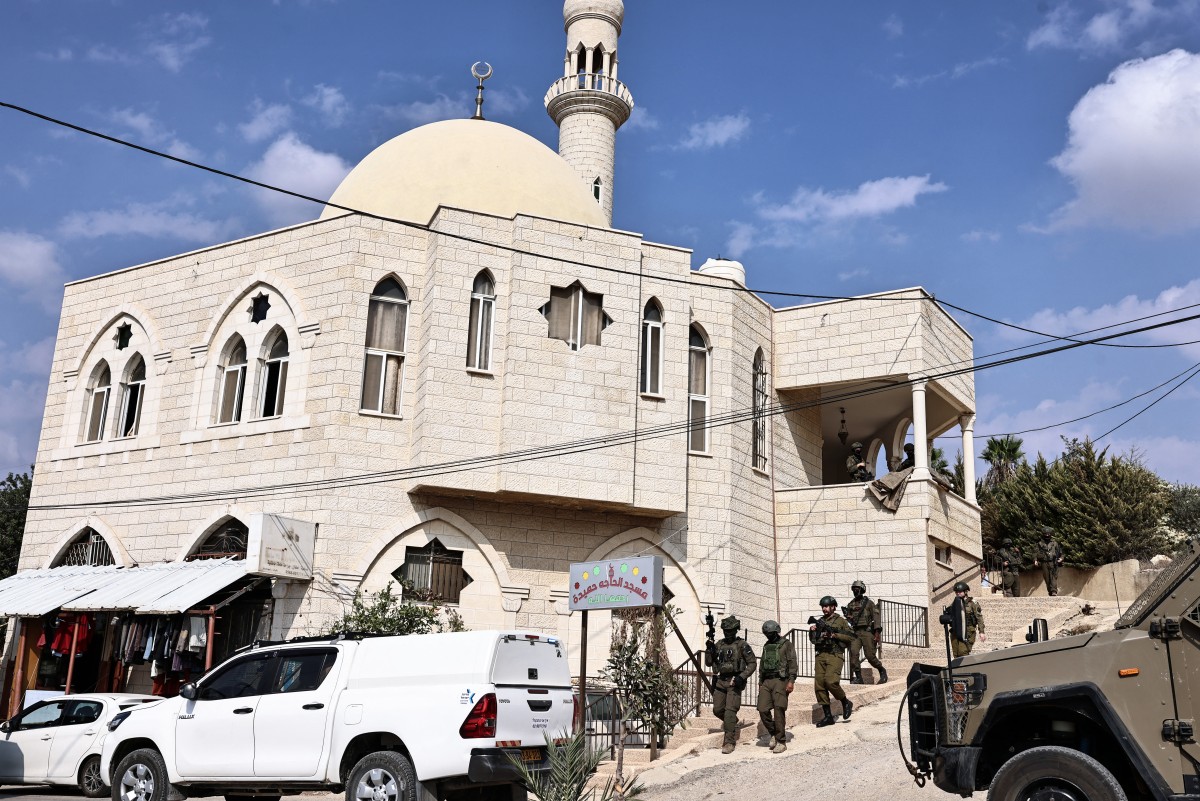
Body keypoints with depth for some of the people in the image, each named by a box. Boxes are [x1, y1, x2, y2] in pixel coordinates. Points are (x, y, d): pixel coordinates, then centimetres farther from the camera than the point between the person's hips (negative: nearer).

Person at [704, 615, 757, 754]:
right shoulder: (718, 645, 11)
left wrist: (742, 677, -16)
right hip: (720, 681, 6)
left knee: (730, 711, -12)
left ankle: (729, 742, -8)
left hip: (734, 681, -6)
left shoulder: (742, 645, -4)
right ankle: (733, 723, 37)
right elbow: (708, 663, 12)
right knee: (717, 710, 8)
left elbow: (752, 663, -5)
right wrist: (709, 650, -6)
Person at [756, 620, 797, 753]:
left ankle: (781, 741, -6)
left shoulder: (786, 644, 1)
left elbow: (793, 663, -6)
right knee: (763, 710, -3)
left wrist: (791, 681, -15)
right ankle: (774, 734, 17)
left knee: (779, 710, -12)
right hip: (766, 682, 6)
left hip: (780, 680, -6)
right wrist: (760, 682, 19)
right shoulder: (766, 646, 20)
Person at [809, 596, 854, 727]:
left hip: (834, 656, -5)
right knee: (819, 685, -2)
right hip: (820, 656, 6)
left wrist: (834, 635, -11)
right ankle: (828, 716, 5)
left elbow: (851, 636, -3)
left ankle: (846, 703, 4)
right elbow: (813, 640, 20)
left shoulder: (840, 621, 4)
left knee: (830, 681, -22)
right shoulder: (819, 622, 18)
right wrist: (812, 631, 0)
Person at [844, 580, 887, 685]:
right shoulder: (850, 605, 16)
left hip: (867, 632, -3)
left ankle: (882, 671, 18)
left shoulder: (869, 603, 4)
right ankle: (858, 677, -13)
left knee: (870, 656, -8)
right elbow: (847, 620, 21)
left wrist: (877, 633, -12)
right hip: (855, 633, 3)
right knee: (854, 652, -16)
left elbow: (876, 618, -2)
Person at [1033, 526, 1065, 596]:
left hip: (1053, 563, -1)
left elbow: (1060, 552, 16)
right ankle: (1049, 592, 13)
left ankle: (1054, 591, -21)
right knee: (1047, 579, 4)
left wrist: (1061, 558, -1)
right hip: (1044, 563, 1)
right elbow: (1036, 553, 5)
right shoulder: (1040, 544, 9)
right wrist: (1035, 560, -10)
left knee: (1054, 577, -13)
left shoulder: (1055, 543, 11)